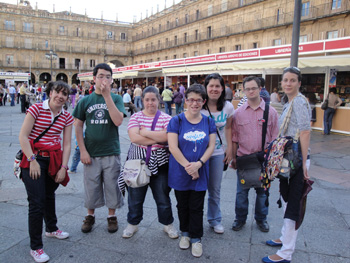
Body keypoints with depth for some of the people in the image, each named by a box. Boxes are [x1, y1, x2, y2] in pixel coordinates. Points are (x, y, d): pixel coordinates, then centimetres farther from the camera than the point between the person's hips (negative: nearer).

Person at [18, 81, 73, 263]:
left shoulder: (67, 117, 3)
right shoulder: (37, 109, -10)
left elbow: (66, 144, 2)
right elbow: (23, 136, -12)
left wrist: (63, 167, -4)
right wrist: (32, 160, -17)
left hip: (54, 160, 4)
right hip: (34, 159, -4)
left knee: (49, 195, 21)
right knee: (37, 202, -5)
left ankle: (51, 228, 44)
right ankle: (35, 247, 8)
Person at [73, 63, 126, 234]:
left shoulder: (116, 98, -1)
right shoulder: (85, 101, 3)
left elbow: (118, 121, -18)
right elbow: (78, 126, 5)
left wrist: (107, 95, -20)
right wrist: (82, 150, -3)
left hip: (111, 153, -1)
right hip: (91, 153, 1)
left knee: (112, 186, 10)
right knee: (91, 186, 13)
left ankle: (112, 215, 30)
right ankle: (90, 215, 35)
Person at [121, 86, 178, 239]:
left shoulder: (166, 118, 0)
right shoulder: (135, 117, 2)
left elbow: (168, 136, -19)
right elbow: (134, 137, -15)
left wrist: (145, 132, -15)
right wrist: (158, 138, -14)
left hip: (159, 163, -1)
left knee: (162, 196, 10)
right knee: (135, 196, 13)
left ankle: (168, 224, 32)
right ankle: (132, 224, 36)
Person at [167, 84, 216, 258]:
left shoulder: (209, 122, 3)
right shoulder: (176, 121, -5)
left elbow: (211, 146, -2)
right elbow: (173, 147, -11)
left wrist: (198, 163, -17)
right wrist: (187, 166, -16)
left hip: (200, 173, 1)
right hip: (180, 173, -1)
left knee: (196, 208, 7)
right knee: (183, 206, 14)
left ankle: (196, 238, 26)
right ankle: (185, 233, 36)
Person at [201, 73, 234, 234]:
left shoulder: (228, 107, -3)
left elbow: (228, 128, 10)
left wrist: (230, 148, 7)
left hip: (218, 153, 3)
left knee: (215, 189, 13)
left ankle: (215, 219, 34)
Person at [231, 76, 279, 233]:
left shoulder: (271, 112, 0)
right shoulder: (238, 113, 2)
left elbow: (275, 138, 2)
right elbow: (234, 138, 5)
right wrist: (233, 158, 3)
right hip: (243, 158, 1)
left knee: (262, 190, 13)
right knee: (241, 191, 10)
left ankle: (261, 218, 34)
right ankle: (240, 218, 29)